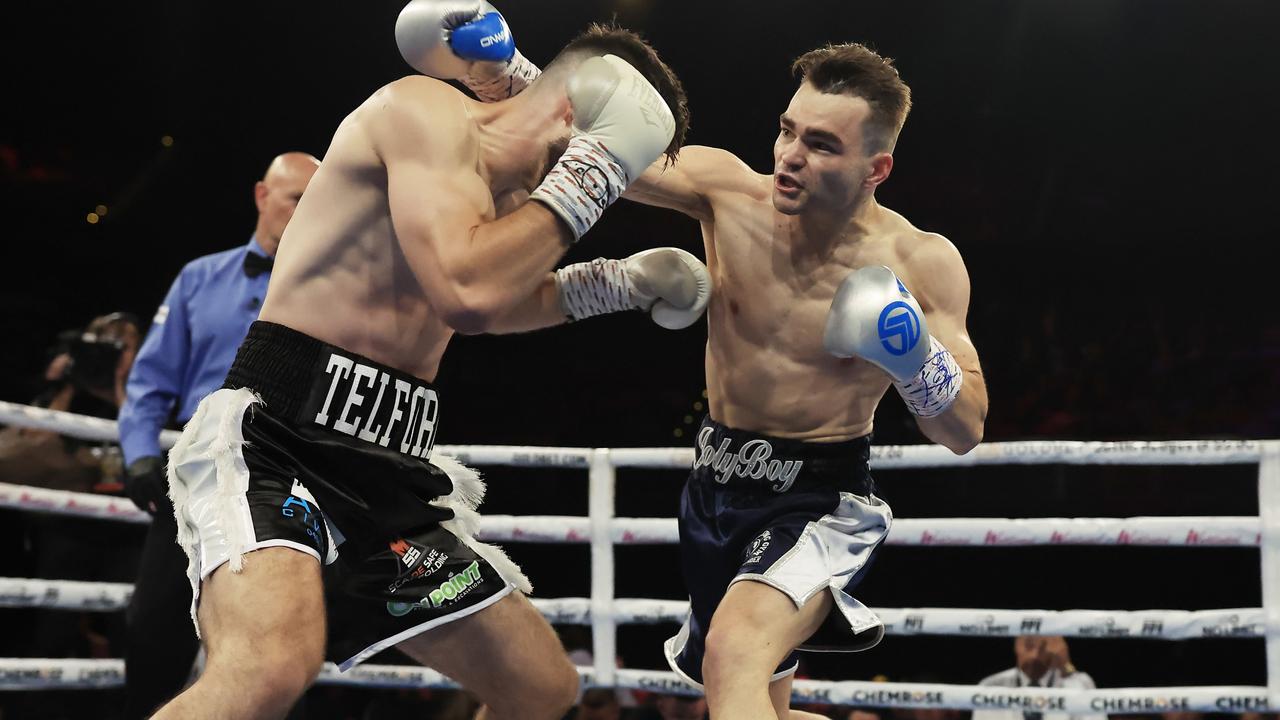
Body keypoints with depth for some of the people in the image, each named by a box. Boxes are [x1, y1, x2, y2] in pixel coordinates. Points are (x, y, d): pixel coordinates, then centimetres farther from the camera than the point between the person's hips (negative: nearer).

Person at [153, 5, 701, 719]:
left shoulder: (498, 197, 20)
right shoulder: (428, 110, -9)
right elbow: (469, 294, -26)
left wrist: (615, 284, 31)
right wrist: (584, 180, -13)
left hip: (389, 474, 10)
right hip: (281, 437, -10)